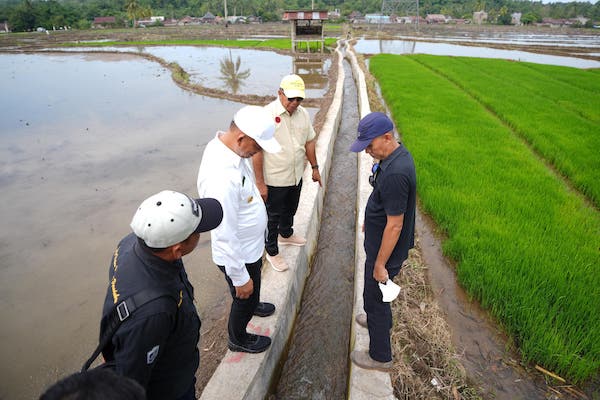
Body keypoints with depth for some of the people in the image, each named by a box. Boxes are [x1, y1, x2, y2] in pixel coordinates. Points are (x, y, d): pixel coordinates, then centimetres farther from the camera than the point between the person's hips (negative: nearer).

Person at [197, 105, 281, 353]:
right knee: (245, 296, 20)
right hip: (238, 255, -8)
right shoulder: (222, 178, -40)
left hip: (250, 245, 8)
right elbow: (225, 236, -32)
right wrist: (240, 278, -21)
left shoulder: (225, 144, -10)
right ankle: (238, 339, 49)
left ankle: (252, 305, 67)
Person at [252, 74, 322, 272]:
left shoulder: (303, 113, -1)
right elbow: (257, 151, -21)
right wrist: (260, 183, -21)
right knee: (273, 216, 11)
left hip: (296, 176, 7)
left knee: (290, 209, 27)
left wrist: (315, 167, 14)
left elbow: (309, 141, 11)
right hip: (274, 180, -6)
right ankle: (272, 252, 31)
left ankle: (286, 234, 54)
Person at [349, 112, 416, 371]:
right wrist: (370, 220, 25)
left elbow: (394, 226, -29)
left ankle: (380, 356, 30)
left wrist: (380, 264, -20)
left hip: (386, 249, -9)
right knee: (375, 292, 31)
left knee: (374, 296, 9)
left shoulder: (395, 174, -34)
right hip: (378, 240, 9)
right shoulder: (398, 154, -2)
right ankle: (381, 319, 58)